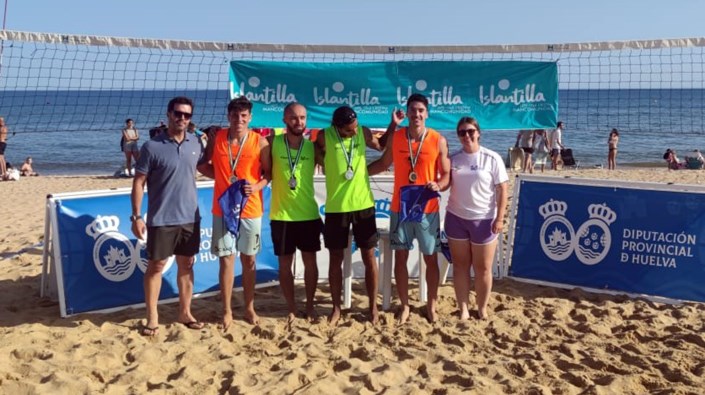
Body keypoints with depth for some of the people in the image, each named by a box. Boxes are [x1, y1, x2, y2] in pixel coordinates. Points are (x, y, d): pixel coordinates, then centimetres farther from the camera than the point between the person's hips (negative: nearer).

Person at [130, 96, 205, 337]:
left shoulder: (195, 144, 4)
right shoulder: (152, 147, -10)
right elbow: (139, 183, -8)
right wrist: (136, 216, -12)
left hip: (190, 217, 4)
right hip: (161, 219, -4)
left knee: (186, 265, 13)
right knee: (156, 266, 4)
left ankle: (185, 312, 25)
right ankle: (152, 318, 13)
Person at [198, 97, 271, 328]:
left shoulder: (260, 142, -5)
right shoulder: (216, 139, -2)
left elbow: (268, 172, 3)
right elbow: (202, 164, 10)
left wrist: (257, 186, -17)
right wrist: (222, 176, -5)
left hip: (250, 209, 0)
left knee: (249, 259, 11)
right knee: (226, 259, 2)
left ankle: (249, 307, 25)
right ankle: (227, 311, 12)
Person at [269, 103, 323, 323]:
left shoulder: (312, 146, -1)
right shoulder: (273, 143, -4)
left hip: (308, 214, 1)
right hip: (281, 215, -1)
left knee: (310, 261, 8)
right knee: (285, 263, 7)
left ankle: (310, 306, 23)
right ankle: (291, 308, 21)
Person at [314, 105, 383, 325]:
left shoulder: (363, 133, -1)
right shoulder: (324, 137, -8)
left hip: (363, 204, 1)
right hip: (336, 207, -1)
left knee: (369, 257, 6)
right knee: (335, 258, 7)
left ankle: (373, 307, 18)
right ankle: (336, 308, 20)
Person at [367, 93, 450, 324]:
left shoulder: (438, 141, -6)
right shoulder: (395, 136, 0)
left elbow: (447, 173, -2)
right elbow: (384, 163, 15)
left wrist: (438, 185, -23)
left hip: (427, 210, -2)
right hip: (400, 209, 2)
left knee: (431, 259, 8)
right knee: (400, 258, 8)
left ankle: (431, 306, 23)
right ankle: (404, 306, 22)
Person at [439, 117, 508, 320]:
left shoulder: (492, 158, -6)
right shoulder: (453, 158, 3)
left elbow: (502, 190, -6)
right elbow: (446, 182, 4)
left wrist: (499, 218, -12)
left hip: (483, 219, -3)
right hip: (456, 218, 3)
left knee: (483, 268, 7)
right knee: (460, 265, 9)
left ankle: (482, 309, 23)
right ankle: (463, 309, 19)